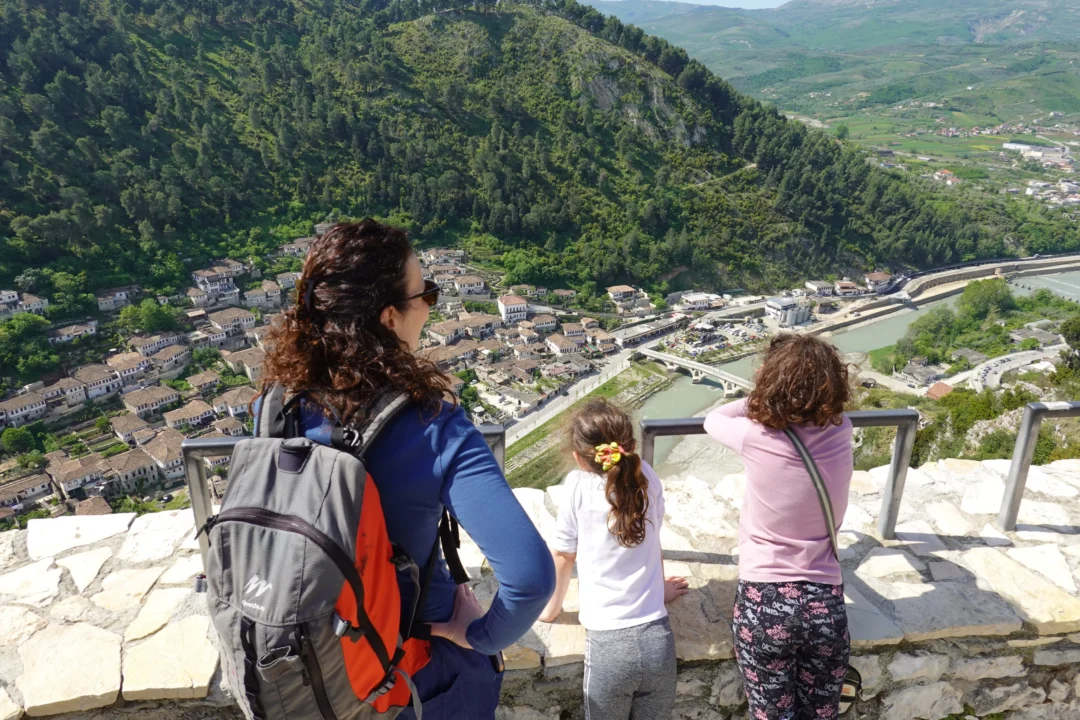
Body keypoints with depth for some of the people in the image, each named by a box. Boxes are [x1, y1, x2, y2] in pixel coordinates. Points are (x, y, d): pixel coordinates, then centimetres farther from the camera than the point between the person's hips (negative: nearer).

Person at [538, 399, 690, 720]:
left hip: (608, 644, -3)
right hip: (657, 639, 3)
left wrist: (550, 609, 20)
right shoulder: (647, 479, 1)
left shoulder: (578, 486, -7)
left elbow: (563, 555, 4)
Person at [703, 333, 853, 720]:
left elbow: (714, 419, 4)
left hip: (764, 601, -3)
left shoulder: (756, 437, -18)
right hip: (825, 602, 3)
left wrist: (759, 398, 10)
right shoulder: (841, 431, -9)